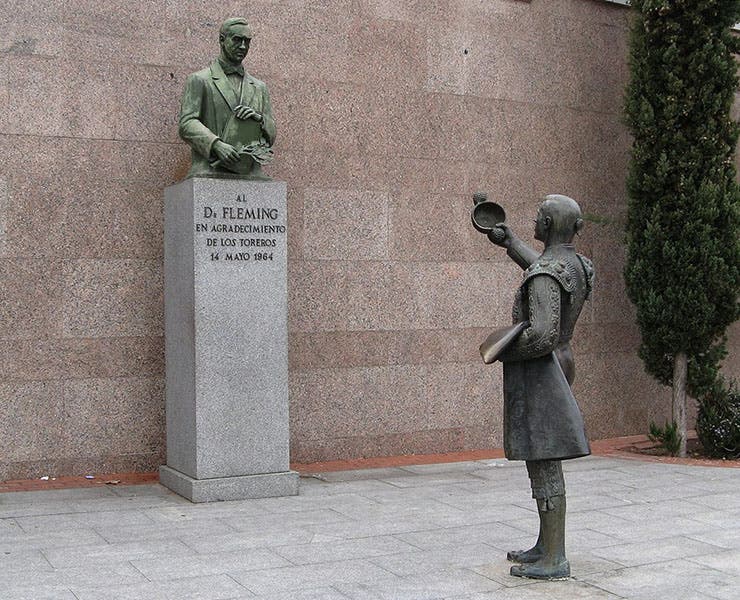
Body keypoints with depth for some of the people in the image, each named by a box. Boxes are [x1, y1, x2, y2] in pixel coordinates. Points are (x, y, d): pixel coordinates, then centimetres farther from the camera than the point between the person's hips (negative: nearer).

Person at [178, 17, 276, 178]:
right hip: (210, 173, -3)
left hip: (250, 176, 3)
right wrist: (216, 145, -19)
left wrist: (259, 118, -2)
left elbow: (270, 136, 21)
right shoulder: (199, 80, 10)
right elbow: (187, 124, -2)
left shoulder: (259, 87, 23)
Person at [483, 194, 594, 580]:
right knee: (543, 464, 16)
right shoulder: (578, 266, 9)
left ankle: (554, 561, 1)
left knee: (544, 466, -5)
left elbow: (543, 335, -30)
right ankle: (546, 545, 25)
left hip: (534, 374, -10)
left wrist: (504, 350, -11)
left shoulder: (544, 274, -21)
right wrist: (509, 241, 35)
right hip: (556, 367, 10)